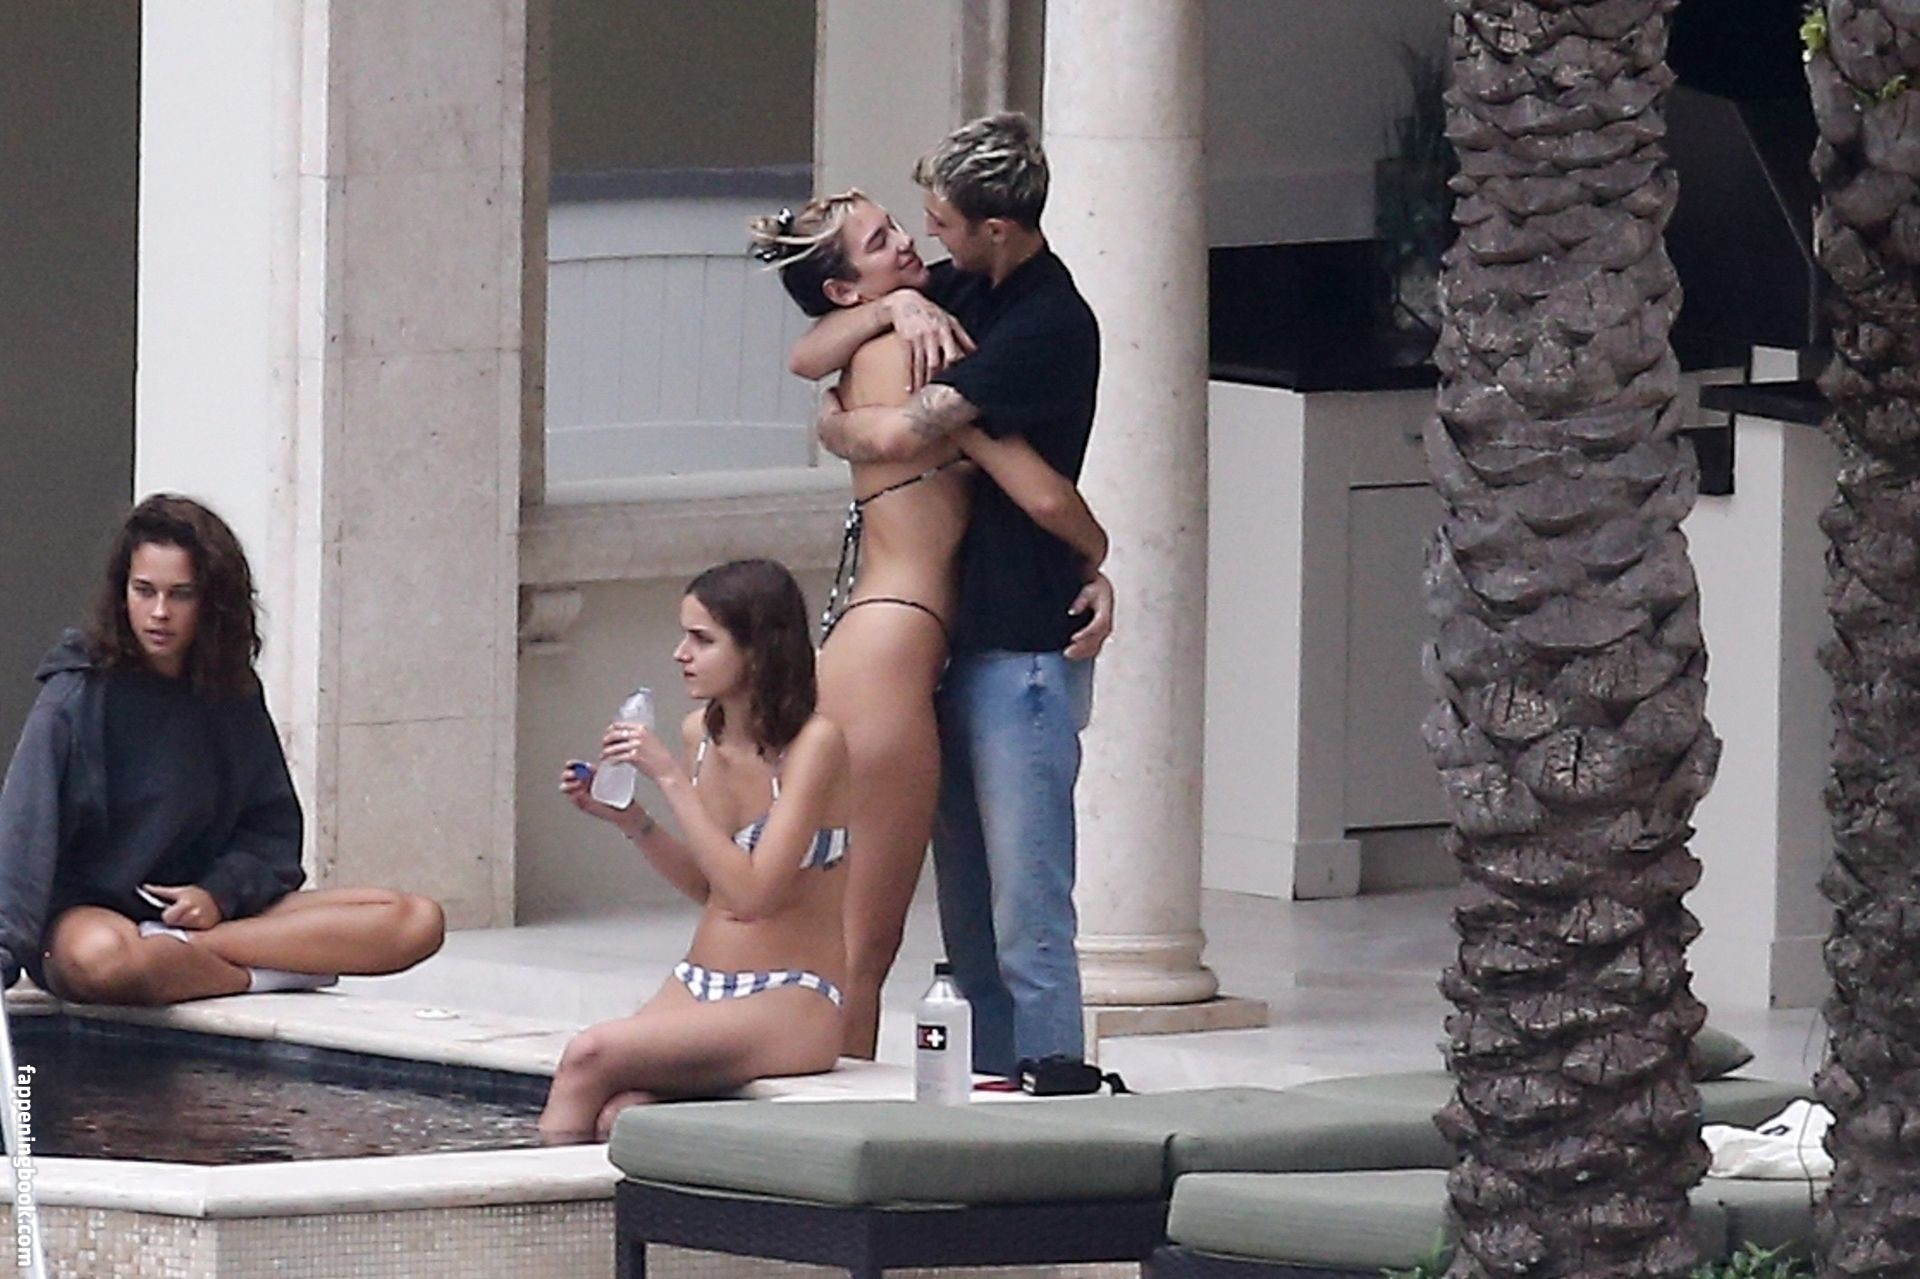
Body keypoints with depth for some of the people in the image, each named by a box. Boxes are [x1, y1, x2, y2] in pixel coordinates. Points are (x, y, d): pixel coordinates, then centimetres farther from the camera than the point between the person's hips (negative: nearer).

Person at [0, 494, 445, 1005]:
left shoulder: (233, 695, 10)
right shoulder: (78, 694, -7)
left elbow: (274, 828, 13)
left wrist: (220, 893, -9)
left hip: (204, 910, 6)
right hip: (87, 912, -6)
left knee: (417, 923, -14)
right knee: (101, 959, -45)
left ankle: (179, 949, -22)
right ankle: (281, 970, -22)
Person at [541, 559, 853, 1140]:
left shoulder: (814, 743, -13)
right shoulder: (701, 732, 8)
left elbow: (751, 893, -20)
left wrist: (672, 780, -20)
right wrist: (628, 819, 5)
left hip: (792, 1005, -6)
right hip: (697, 984, 6)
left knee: (590, 1055, -28)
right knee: (613, 1117, -29)